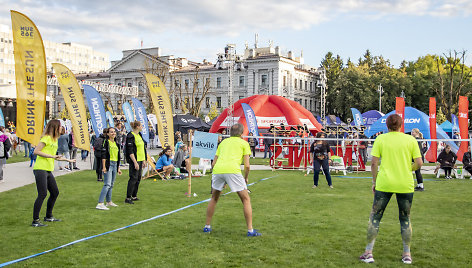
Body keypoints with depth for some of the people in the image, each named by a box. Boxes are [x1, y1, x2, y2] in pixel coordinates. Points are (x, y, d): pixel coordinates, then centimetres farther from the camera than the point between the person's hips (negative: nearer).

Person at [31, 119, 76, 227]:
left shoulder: (55, 139, 17)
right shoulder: (46, 138, -10)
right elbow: (36, 151, -17)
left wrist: (67, 160, 32)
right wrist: (52, 156, -18)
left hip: (48, 170, 9)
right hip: (40, 169, -9)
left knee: (55, 192, 14)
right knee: (42, 194, -10)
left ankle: (49, 216, 28)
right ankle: (35, 221, -3)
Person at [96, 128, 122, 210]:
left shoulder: (116, 144, 16)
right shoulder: (106, 142, -6)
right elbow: (103, 155, -11)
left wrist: (118, 168, 21)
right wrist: (104, 167, -17)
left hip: (115, 164, 8)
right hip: (108, 164, -8)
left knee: (111, 185, 13)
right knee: (107, 184, -15)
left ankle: (109, 202, 24)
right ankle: (100, 204, -19)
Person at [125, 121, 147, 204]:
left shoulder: (139, 135, 14)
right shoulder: (131, 136, -13)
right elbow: (130, 151, -17)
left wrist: (144, 160, 17)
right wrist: (135, 162, -21)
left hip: (140, 160, 9)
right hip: (134, 160, -9)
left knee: (138, 178, 11)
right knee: (133, 178, -8)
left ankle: (134, 196, 20)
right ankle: (128, 198, -3)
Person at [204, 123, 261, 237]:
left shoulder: (223, 142, 29)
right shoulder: (244, 143, 17)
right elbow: (247, 165, 7)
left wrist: (222, 179, 32)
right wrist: (246, 178, 23)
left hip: (217, 169, 4)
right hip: (233, 170, -4)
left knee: (214, 198, 25)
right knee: (246, 199, 8)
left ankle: (207, 226, 28)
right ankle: (250, 230, 4)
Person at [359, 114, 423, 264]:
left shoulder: (380, 139, 0)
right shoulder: (410, 140, 2)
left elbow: (374, 163, -3)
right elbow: (419, 163, -1)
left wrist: (374, 181, 6)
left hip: (384, 184, -1)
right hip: (405, 184, 1)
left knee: (375, 216, 8)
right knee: (405, 219, 15)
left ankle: (368, 252, 8)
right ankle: (407, 254, 20)